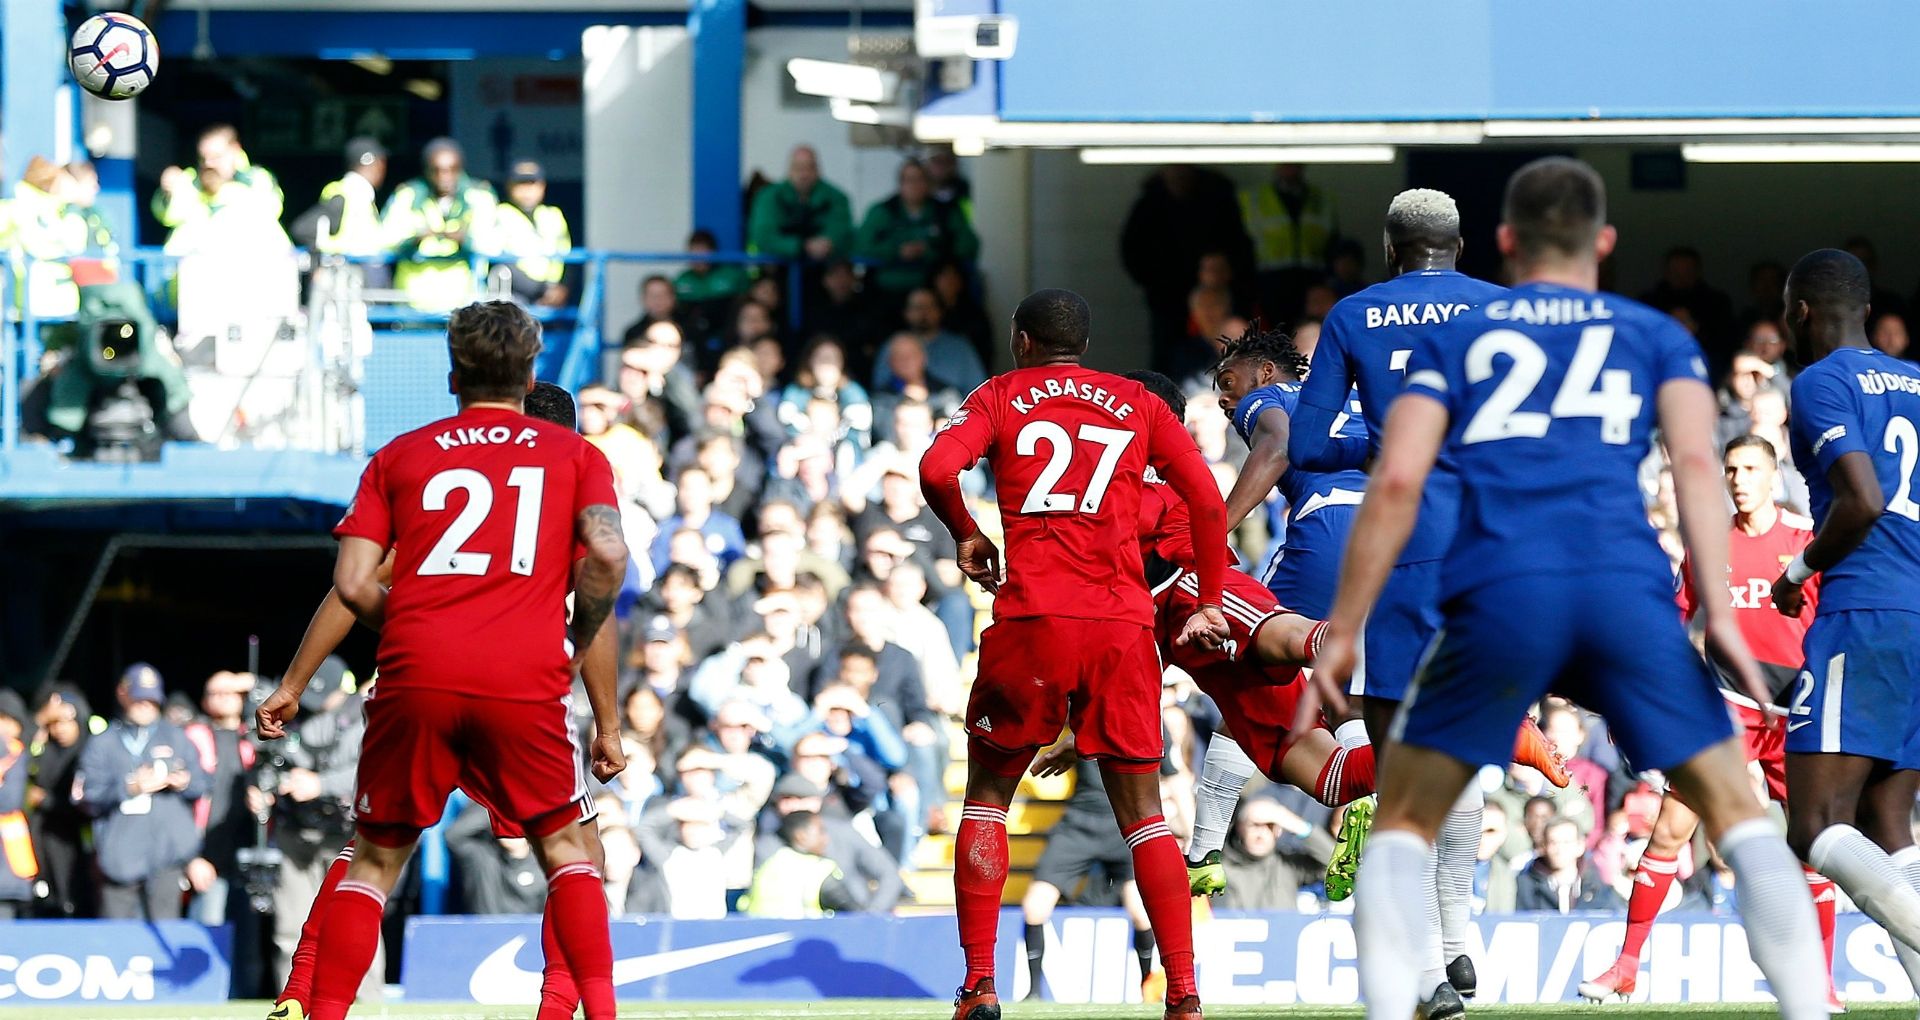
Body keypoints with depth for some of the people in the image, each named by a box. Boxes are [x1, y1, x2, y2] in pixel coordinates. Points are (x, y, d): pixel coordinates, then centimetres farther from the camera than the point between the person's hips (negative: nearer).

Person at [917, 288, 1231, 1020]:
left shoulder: (1001, 397, 11)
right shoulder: (1138, 405, 16)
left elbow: (936, 469, -7)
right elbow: (1207, 500, 6)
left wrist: (965, 535, 10)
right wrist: (1210, 602, 14)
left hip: (1031, 618, -1)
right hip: (1123, 623, 1)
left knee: (987, 795, 14)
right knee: (1141, 810, 7)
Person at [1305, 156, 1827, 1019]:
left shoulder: (1455, 339, 22)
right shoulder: (1655, 335, 23)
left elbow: (1396, 484, 9)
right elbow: (1695, 458, 5)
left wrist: (1342, 633, 11)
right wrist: (1717, 609, -4)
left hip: (1500, 591, 0)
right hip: (1627, 588, 0)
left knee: (1405, 819, 14)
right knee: (1735, 813, 8)